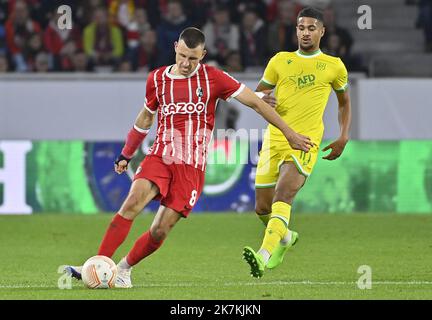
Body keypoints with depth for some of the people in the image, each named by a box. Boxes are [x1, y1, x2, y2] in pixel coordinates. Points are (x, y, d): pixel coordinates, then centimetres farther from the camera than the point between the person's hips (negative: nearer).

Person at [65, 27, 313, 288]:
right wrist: (126, 155, 31)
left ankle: (124, 269, 13)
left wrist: (289, 134, 1)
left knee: (160, 231, -9)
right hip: (160, 157, 2)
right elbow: (145, 119, 25)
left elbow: (255, 102, 2)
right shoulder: (157, 79, 8)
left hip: (192, 168, -2)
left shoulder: (213, 78, -1)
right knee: (133, 202, -25)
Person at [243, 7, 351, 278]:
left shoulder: (334, 66, 8)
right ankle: (285, 237, 39)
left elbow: (344, 102, 23)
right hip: (274, 140, 4)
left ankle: (265, 256, -39)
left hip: (305, 143, -4)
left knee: (282, 197, -26)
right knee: (262, 208, 7)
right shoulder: (280, 61, 11)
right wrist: (261, 99, -9)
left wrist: (343, 138, 11)